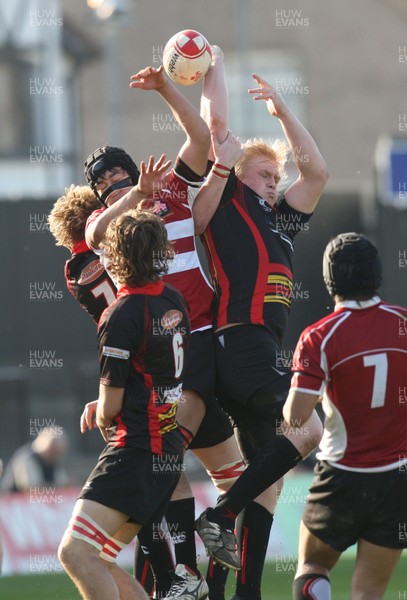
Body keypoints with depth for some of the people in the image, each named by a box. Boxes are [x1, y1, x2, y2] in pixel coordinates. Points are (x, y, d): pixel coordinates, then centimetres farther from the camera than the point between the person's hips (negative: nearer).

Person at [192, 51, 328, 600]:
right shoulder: (227, 203, 5)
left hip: (264, 351, 9)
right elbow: (216, 122, 5)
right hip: (241, 343, -9)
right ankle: (222, 518, -15)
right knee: (311, 432, -18)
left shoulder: (278, 221, 25)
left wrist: (282, 112, 26)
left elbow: (316, 170, 29)